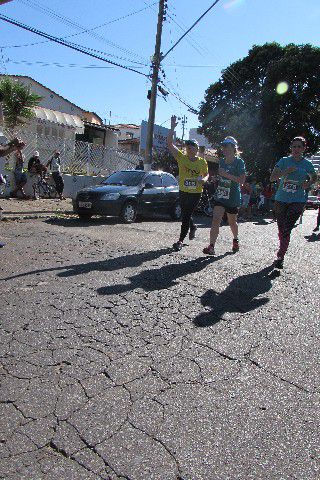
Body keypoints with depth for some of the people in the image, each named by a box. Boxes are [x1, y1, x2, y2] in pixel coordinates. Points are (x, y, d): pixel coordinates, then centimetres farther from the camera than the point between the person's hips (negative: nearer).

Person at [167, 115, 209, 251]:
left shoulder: (202, 162, -2)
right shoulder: (181, 158, -4)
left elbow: (206, 174, 14)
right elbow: (169, 143, -12)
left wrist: (204, 180, -10)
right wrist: (173, 128, -22)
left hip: (196, 193, -2)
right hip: (183, 192, 2)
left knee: (186, 216, -6)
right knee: (185, 215, 16)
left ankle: (180, 240, 3)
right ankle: (193, 227, 48)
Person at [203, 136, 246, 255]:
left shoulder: (239, 162, -10)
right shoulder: (222, 161, 8)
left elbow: (242, 180, -18)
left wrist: (227, 175, -25)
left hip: (233, 198, -4)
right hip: (220, 196, 4)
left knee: (232, 222, 13)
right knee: (216, 220, -11)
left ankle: (235, 239, 41)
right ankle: (211, 246, -16)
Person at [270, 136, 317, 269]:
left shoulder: (307, 164, 3)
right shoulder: (284, 161, 1)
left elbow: (314, 177, 21)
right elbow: (272, 177, -5)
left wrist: (309, 184, -1)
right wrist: (285, 172, -21)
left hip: (298, 201, -1)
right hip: (281, 200, 2)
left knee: (287, 230, -15)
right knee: (281, 229, 9)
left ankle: (280, 257, -10)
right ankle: (282, 249, 31)